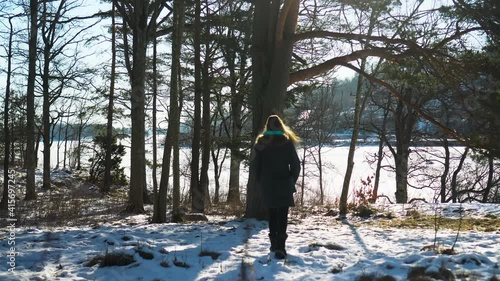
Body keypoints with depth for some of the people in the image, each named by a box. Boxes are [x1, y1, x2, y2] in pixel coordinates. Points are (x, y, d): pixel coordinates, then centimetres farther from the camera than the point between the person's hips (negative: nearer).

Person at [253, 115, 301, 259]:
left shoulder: (261, 143, 0)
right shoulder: (287, 142, -5)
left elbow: (256, 165, 3)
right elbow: (296, 164, -5)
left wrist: (260, 182, 13)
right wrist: (292, 181, 7)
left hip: (267, 185, 2)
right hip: (284, 184, -2)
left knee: (272, 214, 16)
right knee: (282, 215, -3)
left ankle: (274, 243, 22)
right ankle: (280, 246, -15)